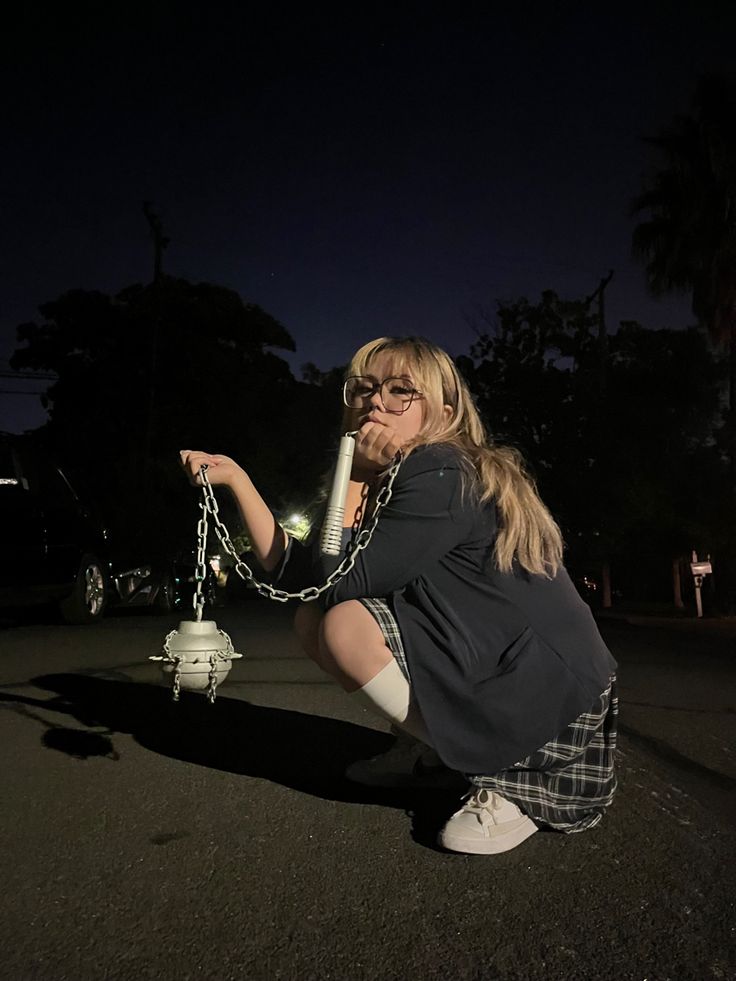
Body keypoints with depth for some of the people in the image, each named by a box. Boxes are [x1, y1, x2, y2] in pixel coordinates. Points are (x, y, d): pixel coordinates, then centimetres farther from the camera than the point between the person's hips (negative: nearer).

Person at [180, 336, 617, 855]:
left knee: (345, 626, -23)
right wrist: (234, 476, 1)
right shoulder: (392, 483, 8)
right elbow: (296, 573, 1)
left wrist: (356, 475, -13)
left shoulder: (444, 475, -19)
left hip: (552, 694, -8)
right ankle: (424, 750, 14)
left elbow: (341, 580, -23)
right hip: (489, 667, 9)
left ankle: (510, 778, -8)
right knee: (310, 616, 4)